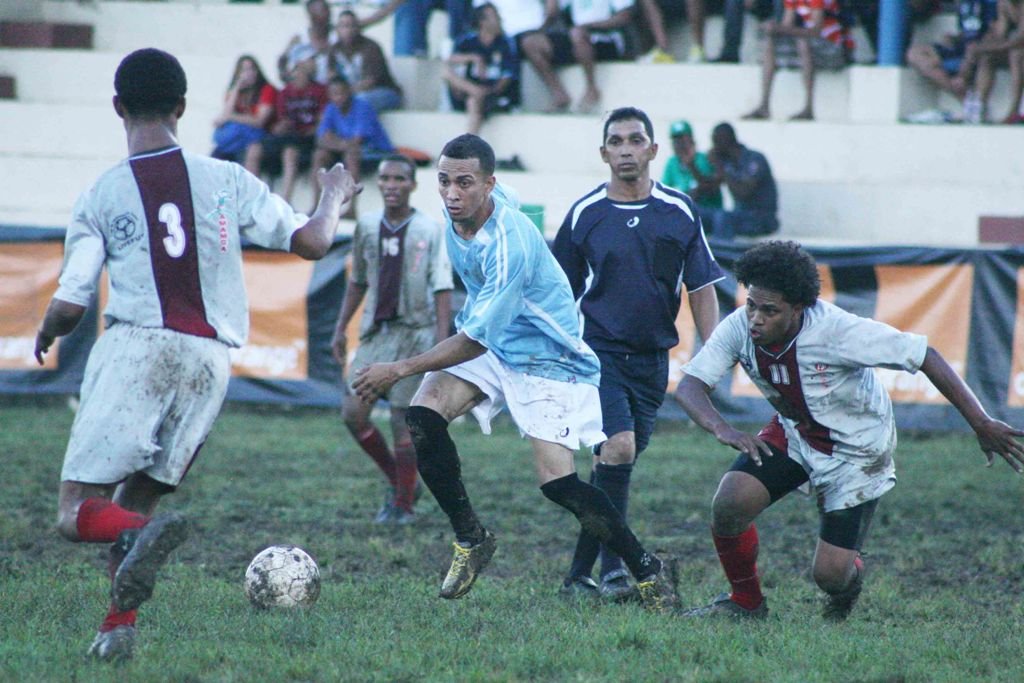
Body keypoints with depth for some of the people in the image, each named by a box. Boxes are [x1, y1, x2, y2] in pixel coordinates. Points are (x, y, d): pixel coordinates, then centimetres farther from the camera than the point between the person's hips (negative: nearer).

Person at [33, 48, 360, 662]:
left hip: (136, 349, -3)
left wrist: (46, 336, 23)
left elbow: (69, 307, 0)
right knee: (137, 500, 17)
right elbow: (312, 242, 7)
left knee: (78, 511, -2)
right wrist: (335, 198, 28)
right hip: (210, 361, 3)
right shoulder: (228, 180, 6)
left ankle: (144, 536, -34)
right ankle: (120, 625, -2)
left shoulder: (102, 196, 2)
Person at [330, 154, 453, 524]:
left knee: (403, 420, -3)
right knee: (353, 412, -6)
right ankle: (395, 479, 16)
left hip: (414, 333, -4)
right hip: (375, 333, 4)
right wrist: (340, 328, 16)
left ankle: (403, 504, 10)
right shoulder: (367, 226, 8)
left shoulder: (430, 231, -5)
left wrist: (442, 341, -16)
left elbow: (442, 289, -8)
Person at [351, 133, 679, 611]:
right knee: (423, 415, -15)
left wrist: (399, 370, -27)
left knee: (556, 481, -16)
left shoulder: (509, 244, -32)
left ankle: (649, 572, 0)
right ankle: (471, 539, 1)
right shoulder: (456, 211, -8)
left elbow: (476, 340, -30)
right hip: (488, 341, 8)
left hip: (548, 357, -8)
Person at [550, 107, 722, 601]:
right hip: (598, 352, -3)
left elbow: (702, 288, 8)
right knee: (617, 449, -21)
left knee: (614, 466, 7)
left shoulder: (679, 213, 4)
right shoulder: (584, 214, 0)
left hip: (653, 359, 3)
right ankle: (612, 568, -17)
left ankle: (579, 574, 16)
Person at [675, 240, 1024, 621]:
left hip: (857, 450, -4)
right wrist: (721, 429, -45)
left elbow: (923, 355, -26)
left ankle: (850, 577, 30)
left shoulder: (837, 331, -33)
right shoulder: (740, 329, -21)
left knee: (830, 574, -10)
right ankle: (745, 601, 7)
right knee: (730, 503, -20)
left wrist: (981, 425, -23)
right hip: (793, 434, 4)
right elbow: (688, 386, -22)